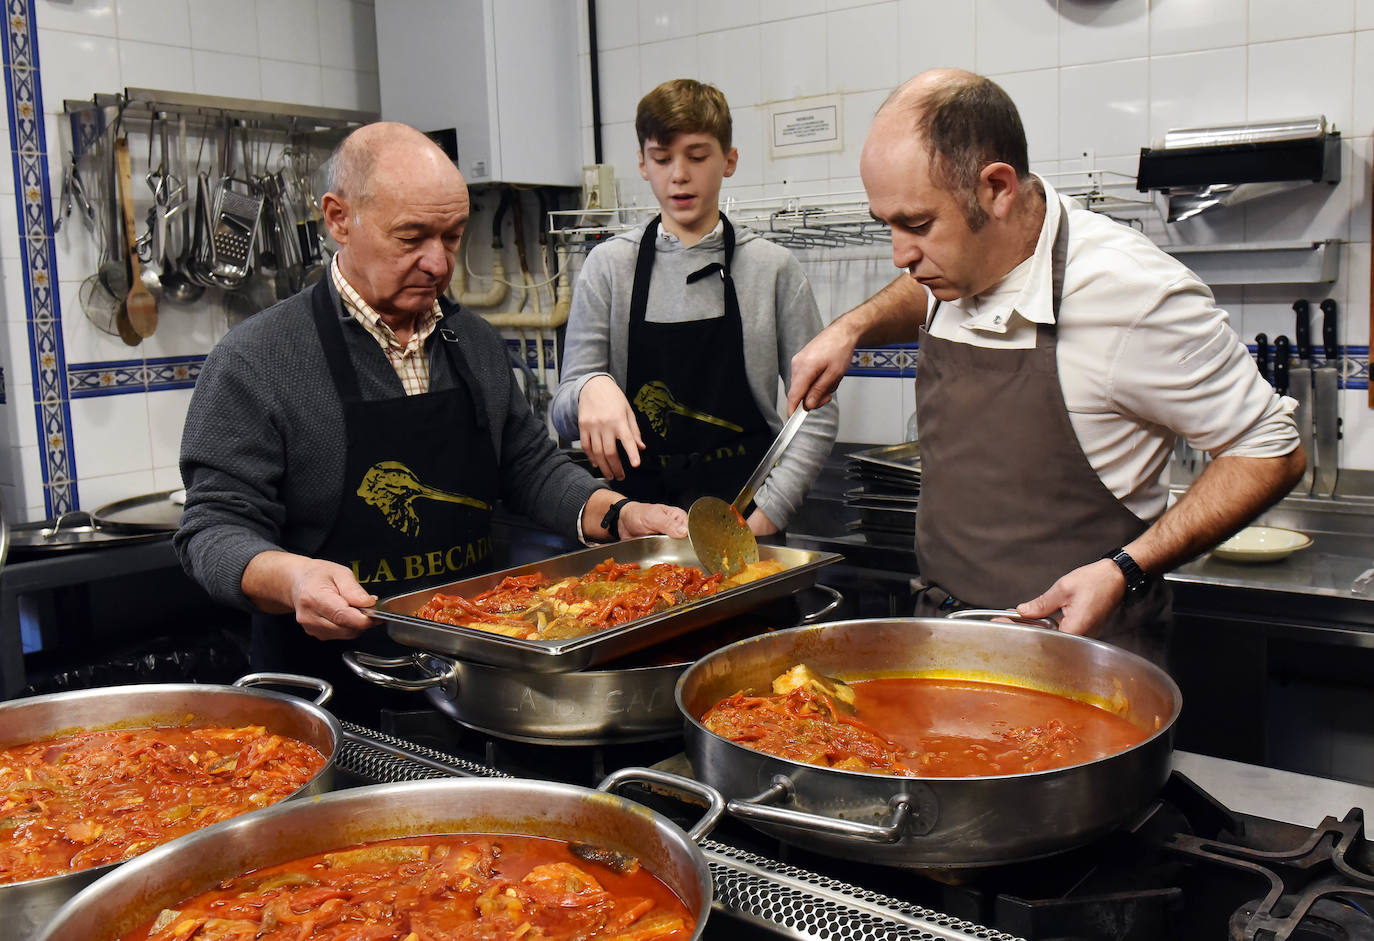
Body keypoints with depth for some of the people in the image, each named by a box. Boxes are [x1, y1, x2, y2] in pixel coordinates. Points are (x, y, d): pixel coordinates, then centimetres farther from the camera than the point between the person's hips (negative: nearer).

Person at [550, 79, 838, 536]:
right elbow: (564, 412, 3)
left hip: (744, 507, 0)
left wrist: (766, 515, -6)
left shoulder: (773, 268, 5)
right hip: (638, 509, 1)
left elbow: (817, 413, 5)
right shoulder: (608, 266, 6)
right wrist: (590, 387, -19)